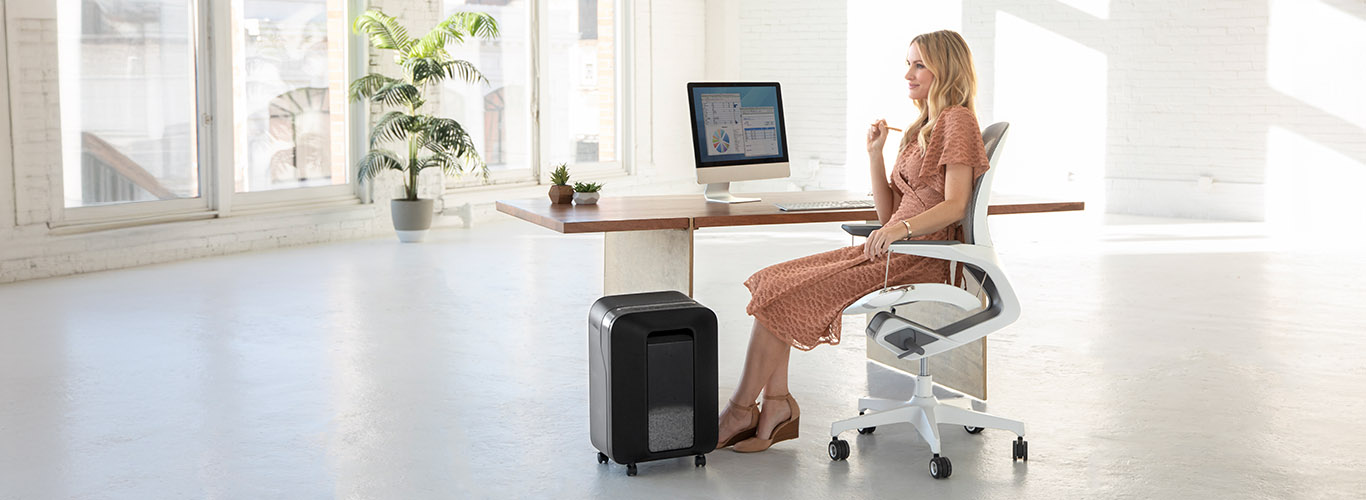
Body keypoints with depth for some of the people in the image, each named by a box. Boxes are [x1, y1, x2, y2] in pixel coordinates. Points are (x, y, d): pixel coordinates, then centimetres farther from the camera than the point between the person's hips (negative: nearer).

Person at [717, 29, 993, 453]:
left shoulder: (957, 120, -5)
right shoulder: (922, 128, 23)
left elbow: (955, 206, -16)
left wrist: (900, 230, -29)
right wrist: (875, 154, 7)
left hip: (916, 258, -9)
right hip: (893, 251, 9)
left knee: (783, 295, -17)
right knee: (771, 282, -4)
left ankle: (742, 410, -6)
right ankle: (777, 403, -9)